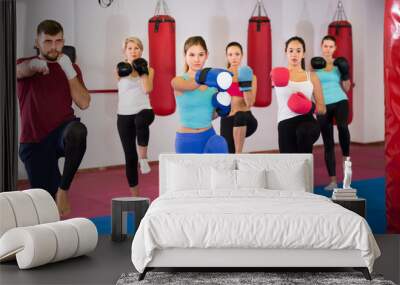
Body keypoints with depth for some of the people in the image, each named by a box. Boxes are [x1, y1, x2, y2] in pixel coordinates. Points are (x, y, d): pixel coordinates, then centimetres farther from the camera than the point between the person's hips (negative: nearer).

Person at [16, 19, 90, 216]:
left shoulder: (70, 68, 11)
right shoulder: (26, 65, 6)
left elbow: (84, 103, -2)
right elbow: (21, 70, -22)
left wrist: (69, 71, -11)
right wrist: (35, 64, -46)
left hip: (62, 132, 0)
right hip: (34, 143, 0)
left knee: (77, 131, -36)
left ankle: (63, 189, -23)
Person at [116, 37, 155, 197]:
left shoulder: (148, 69, 5)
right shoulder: (121, 68, 6)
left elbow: (148, 89, -10)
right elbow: (121, 73, -17)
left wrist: (143, 70, -10)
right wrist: (128, 68, -34)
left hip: (143, 110, -1)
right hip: (124, 115, 1)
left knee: (141, 121, -42)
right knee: (130, 156, 4)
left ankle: (143, 157, -28)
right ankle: (134, 194, 16)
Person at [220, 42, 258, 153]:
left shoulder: (250, 76, 1)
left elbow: (250, 103, -8)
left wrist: (245, 84, -20)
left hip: (244, 116, -2)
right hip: (226, 119, 2)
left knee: (240, 116, -39)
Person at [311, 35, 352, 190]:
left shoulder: (339, 63, 5)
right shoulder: (315, 64, 2)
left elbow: (346, 88, 8)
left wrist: (345, 74, -8)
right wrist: (312, 69, -14)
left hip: (340, 102, 0)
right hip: (323, 106, 0)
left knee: (342, 126, -34)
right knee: (328, 143, 3)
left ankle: (346, 157, -11)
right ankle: (333, 180, 9)